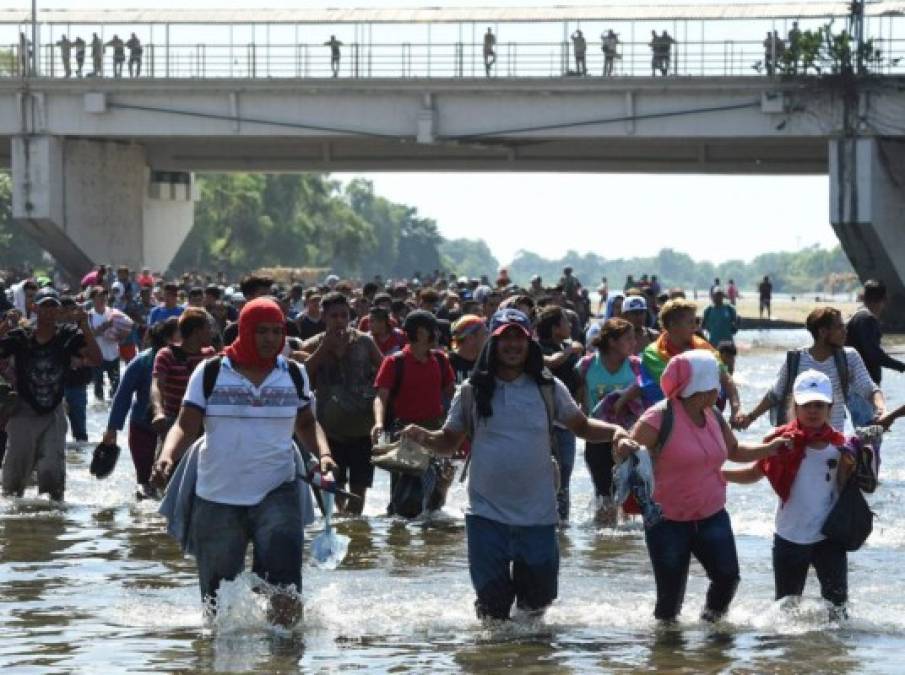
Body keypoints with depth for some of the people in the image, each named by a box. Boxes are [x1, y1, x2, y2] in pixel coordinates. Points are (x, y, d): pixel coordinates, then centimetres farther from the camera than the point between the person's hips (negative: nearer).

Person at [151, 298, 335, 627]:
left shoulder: (294, 375, 8)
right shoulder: (210, 374, 1)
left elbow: (306, 423, 20)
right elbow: (186, 426, -2)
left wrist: (322, 454, 0)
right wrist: (167, 457, -22)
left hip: (276, 492, 0)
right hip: (217, 497, 0)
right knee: (218, 599, 7)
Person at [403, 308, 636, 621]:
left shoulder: (547, 388, 3)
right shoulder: (474, 391, 2)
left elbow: (581, 426, 10)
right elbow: (450, 441, 7)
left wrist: (614, 431, -10)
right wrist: (423, 437, -14)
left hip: (538, 514, 1)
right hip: (487, 513, -1)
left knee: (538, 599, 7)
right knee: (492, 606, 1)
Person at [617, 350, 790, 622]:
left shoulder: (714, 418, 7)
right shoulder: (660, 417, -14)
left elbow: (734, 451, 24)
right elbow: (626, 451, -19)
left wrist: (768, 449, 11)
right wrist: (623, 448, -42)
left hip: (711, 516, 5)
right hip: (668, 521, -5)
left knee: (727, 575, -11)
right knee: (671, 593, -3)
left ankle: (711, 619, 12)